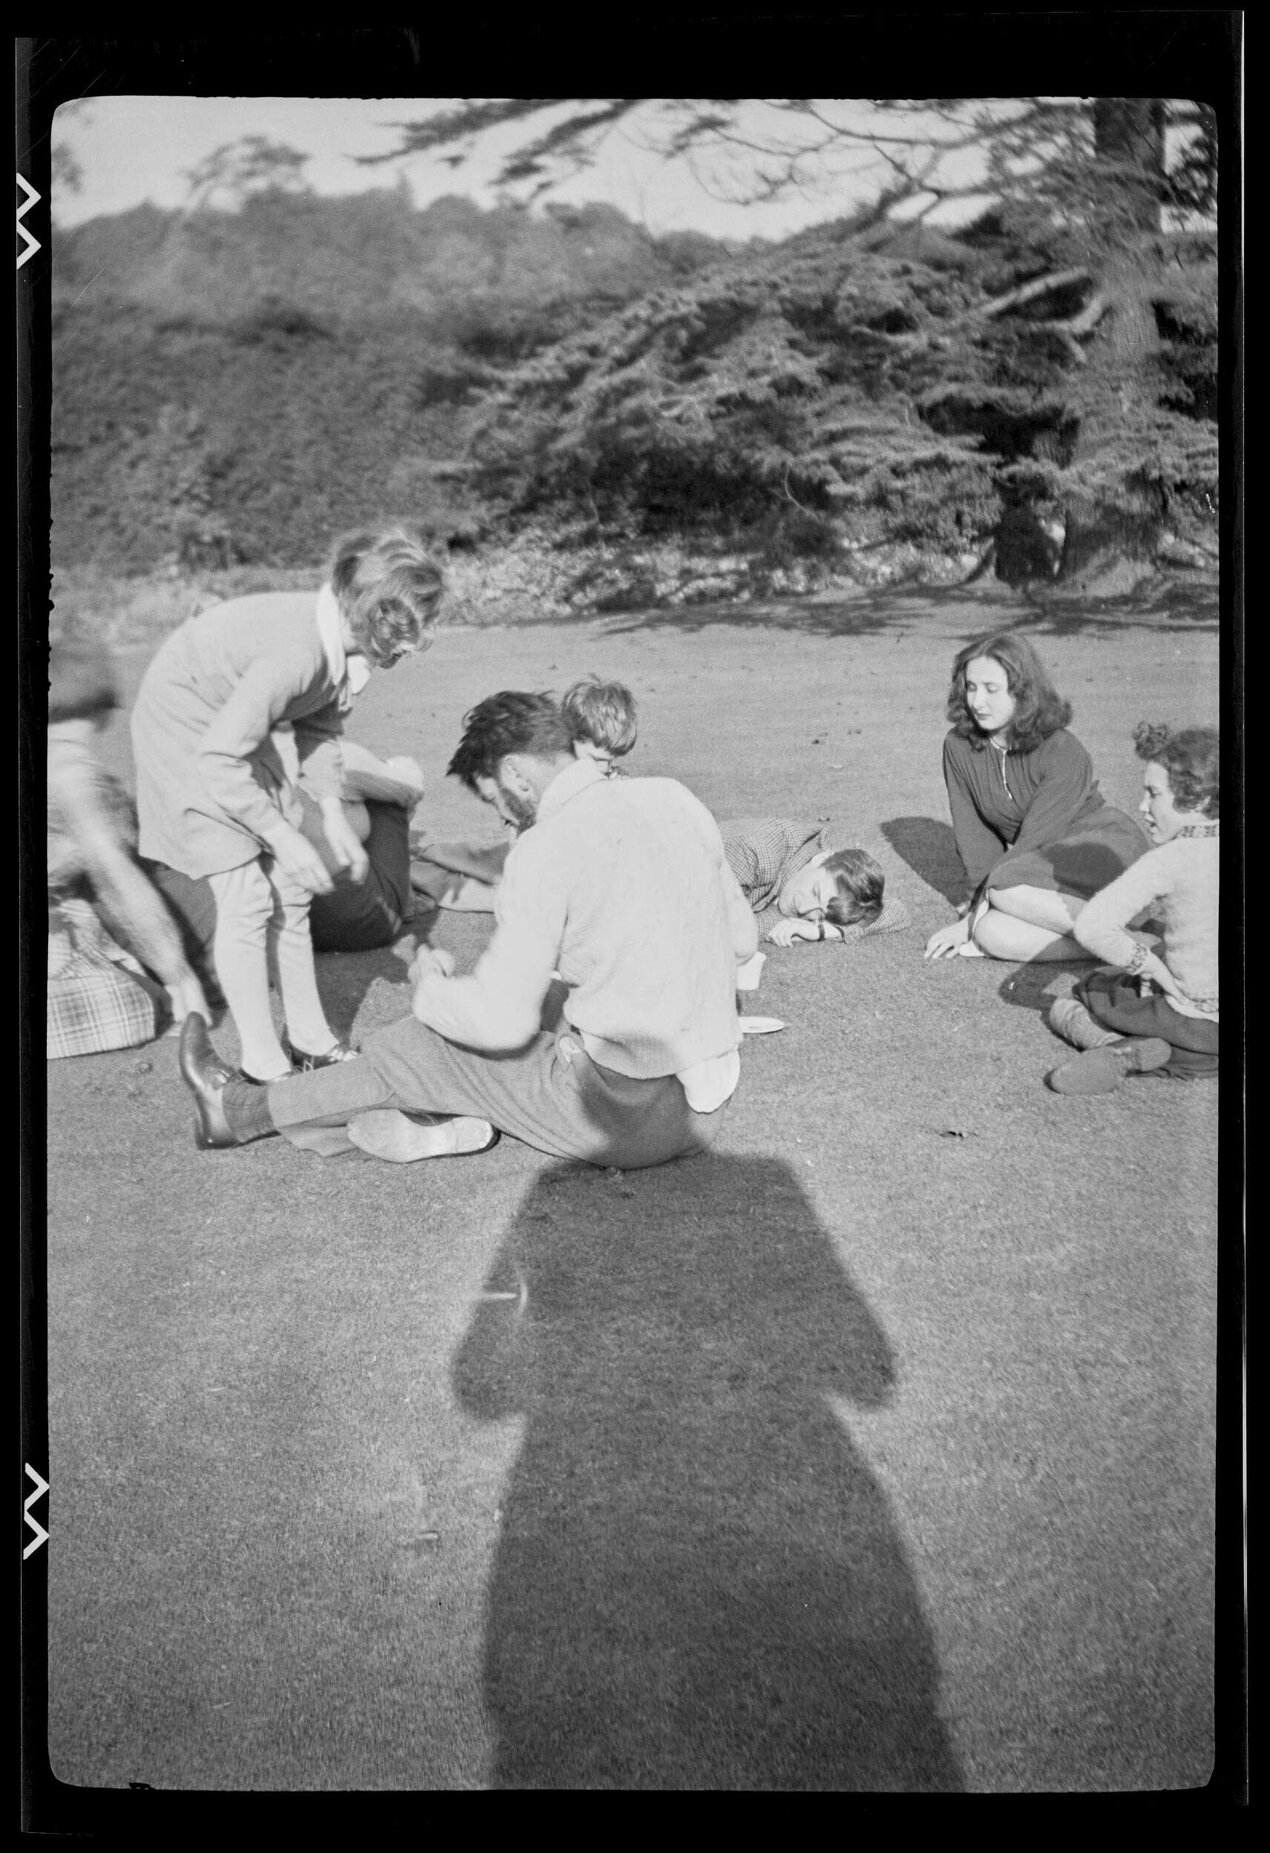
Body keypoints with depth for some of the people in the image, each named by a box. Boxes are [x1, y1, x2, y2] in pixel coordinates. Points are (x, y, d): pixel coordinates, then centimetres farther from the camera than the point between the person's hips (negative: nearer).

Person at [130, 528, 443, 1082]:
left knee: (289, 889, 7)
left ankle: (310, 1039, 18)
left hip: (234, 729, 8)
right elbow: (219, 761, -35)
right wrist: (287, 840, -27)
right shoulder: (298, 650, -37)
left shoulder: (346, 640, -11)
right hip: (185, 729, -8)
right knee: (247, 897, -10)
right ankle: (264, 1068, 0)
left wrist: (334, 817, -4)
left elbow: (319, 724, 5)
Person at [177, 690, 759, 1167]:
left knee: (425, 1048, 10)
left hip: (622, 1116, -7)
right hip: (705, 1104, 7)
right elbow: (740, 937, 15)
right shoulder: (675, 799, 4)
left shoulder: (546, 848, -16)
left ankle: (244, 1110, 27)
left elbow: (502, 1019, -17)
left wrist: (429, 986, 3)